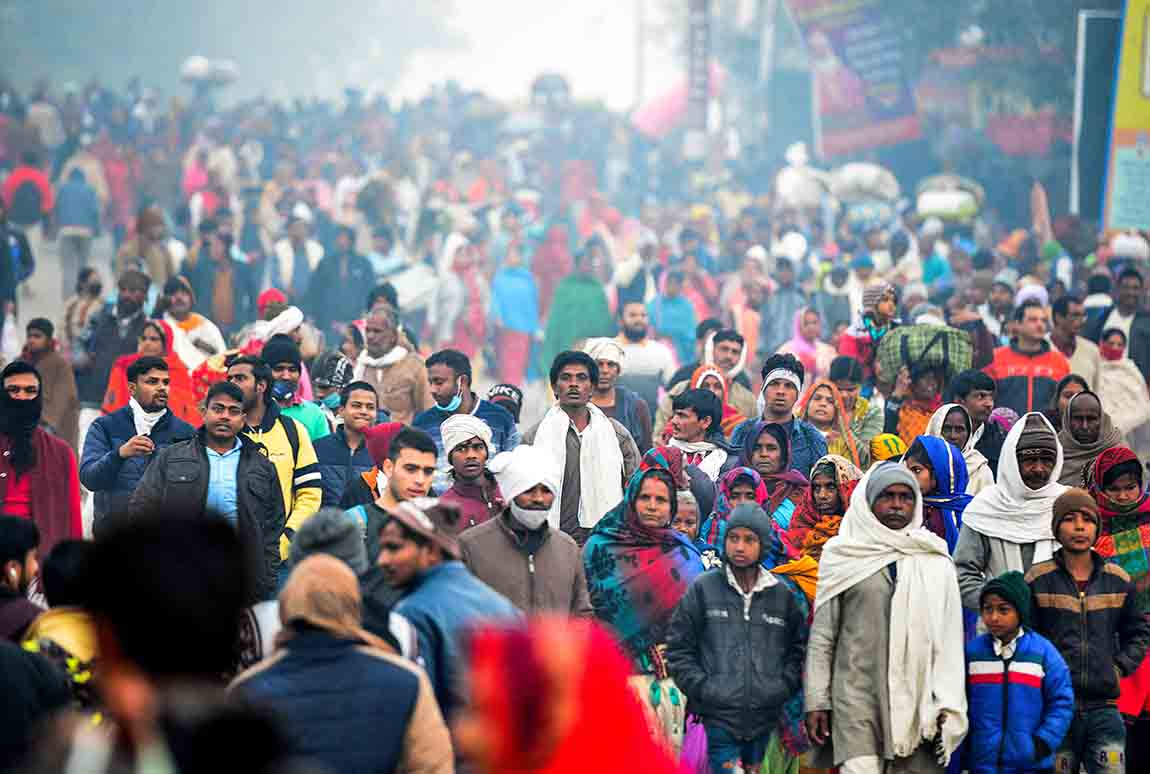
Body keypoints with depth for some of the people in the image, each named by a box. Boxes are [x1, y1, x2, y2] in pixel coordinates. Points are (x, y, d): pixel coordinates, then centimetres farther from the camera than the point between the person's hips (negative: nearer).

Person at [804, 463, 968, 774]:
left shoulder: (936, 562, 10)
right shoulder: (845, 557, 7)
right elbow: (821, 635, 7)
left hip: (918, 699, 1)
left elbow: (950, 638, 7)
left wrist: (948, 705, -1)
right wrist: (816, 701, 1)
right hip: (856, 698, -1)